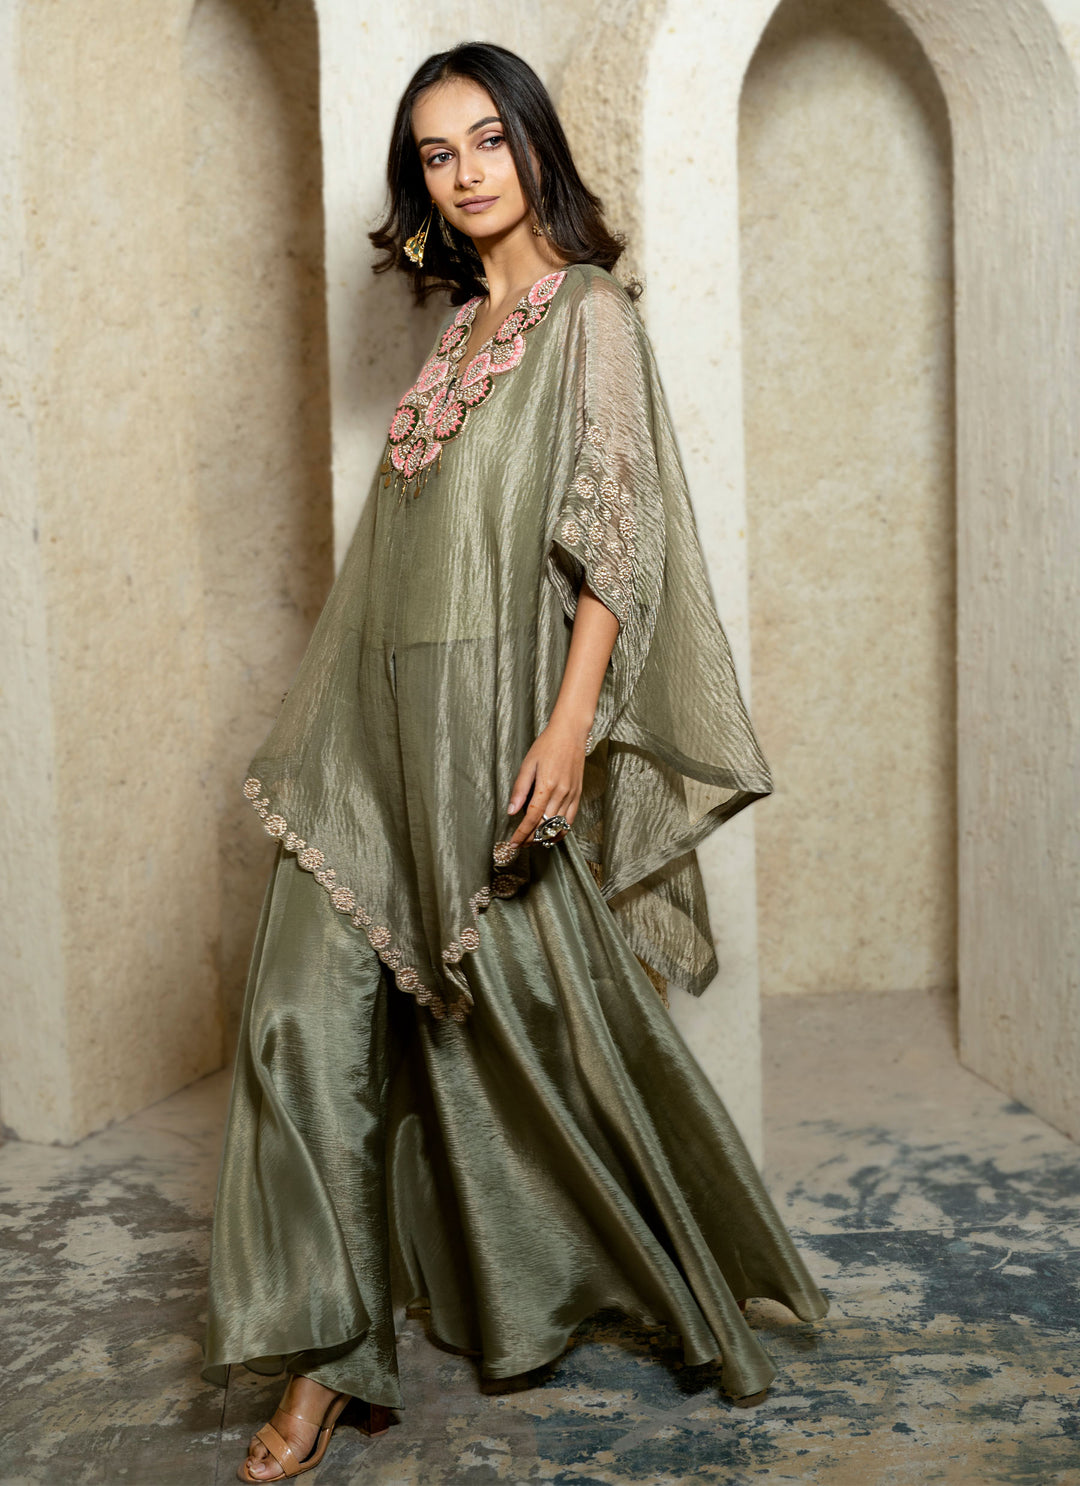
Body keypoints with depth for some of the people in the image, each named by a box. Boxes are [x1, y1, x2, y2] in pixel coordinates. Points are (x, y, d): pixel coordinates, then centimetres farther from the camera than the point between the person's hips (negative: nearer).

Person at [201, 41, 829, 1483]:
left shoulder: (589, 313, -3)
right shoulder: (459, 331, 17)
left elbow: (618, 532, -13)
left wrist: (571, 727, -23)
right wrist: (324, 733, 17)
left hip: (494, 729, -7)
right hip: (382, 734, 7)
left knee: (540, 1019, 5)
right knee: (313, 1022, -1)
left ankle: (691, 1274, 30)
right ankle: (329, 1356, 9)